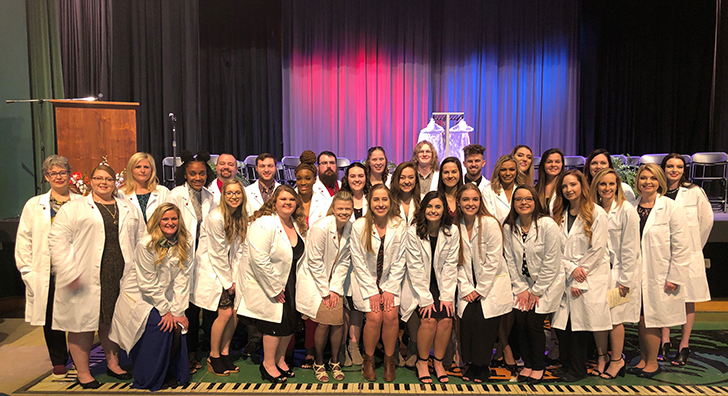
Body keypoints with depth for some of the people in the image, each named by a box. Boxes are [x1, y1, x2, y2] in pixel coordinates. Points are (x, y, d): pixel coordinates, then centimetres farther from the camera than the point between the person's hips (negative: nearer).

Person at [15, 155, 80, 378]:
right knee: (51, 318, 9)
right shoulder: (34, 205, 8)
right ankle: (59, 362, 25)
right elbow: (24, 240, 7)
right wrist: (27, 270, -1)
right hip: (46, 273, 1)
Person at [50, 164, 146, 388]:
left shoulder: (129, 210, 14)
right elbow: (57, 240, -4)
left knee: (112, 321, 12)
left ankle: (113, 363, 27)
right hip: (85, 279, -3)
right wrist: (69, 272, -12)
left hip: (120, 277, 3)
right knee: (82, 322, 4)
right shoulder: (74, 208, 2)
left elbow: (142, 240, 15)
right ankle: (83, 372, 17)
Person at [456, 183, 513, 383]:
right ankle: (471, 364, 11)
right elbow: (459, 262, 3)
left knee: (483, 322, -12)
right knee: (467, 319, -10)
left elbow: (493, 261, -12)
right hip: (469, 286, 3)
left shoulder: (490, 224, -11)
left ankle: (482, 366, 10)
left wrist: (480, 290, -10)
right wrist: (466, 289, -5)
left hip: (492, 285, -3)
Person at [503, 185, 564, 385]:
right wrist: (521, 288, -4)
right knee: (519, 320, -5)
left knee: (533, 322, -9)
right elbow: (510, 260, 1)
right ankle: (527, 363, 17)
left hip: (547, 282, -4)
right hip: (523, 283, 4)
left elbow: (551, 263, -15)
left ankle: (538, 366, 14)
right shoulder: (509, 227, -3)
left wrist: (536, 291, -11)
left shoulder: (548, 225, -17)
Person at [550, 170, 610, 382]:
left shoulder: (597, 213, -2)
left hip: (590, 279, -4)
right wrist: (571, 268, -9)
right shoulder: (559, 215, 12)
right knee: (562, 323, 1)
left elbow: (597, 250, -6)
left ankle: (577, 369, 13)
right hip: (565, 277, 4)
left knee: (582, 323, -1)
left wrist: (580, 278, -8)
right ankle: (567, 366, 15)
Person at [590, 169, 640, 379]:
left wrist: (625, 279, -12)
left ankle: (616, 360, 21)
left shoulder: (626, 210, -9)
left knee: (614, 317, 1)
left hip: (618, 272, -4)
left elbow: (630, 248, -10)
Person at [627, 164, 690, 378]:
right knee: (641, 319, 12)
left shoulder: (671, 208, -7)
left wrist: (675, 277, -11)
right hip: (637, 273, 4)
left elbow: (681, 246, -8)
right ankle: (643, 360, 26)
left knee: (650, 319, 3)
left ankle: (652, 362, 22)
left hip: (659, 276, -4)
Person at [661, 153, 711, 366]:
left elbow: (707, 220, 7)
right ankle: (665, 343, 17)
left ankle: (684, 346, 16)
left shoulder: (694, 192, -2)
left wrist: (694, 246, 10)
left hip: (687, 253, -1)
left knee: (687, 299, 6)